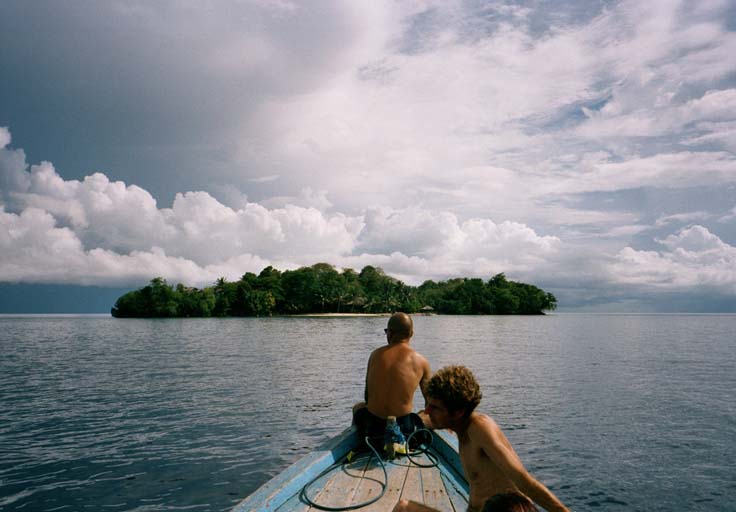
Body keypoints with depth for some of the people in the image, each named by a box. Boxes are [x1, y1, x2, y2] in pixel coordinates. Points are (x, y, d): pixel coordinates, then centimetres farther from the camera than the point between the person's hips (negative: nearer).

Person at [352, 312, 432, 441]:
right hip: (404, 428, -2)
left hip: (372, 426, 2)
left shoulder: (375, 355, 1)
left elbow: (367, 395, 9)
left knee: (358, 406, 36)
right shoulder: (421, 361, -4)